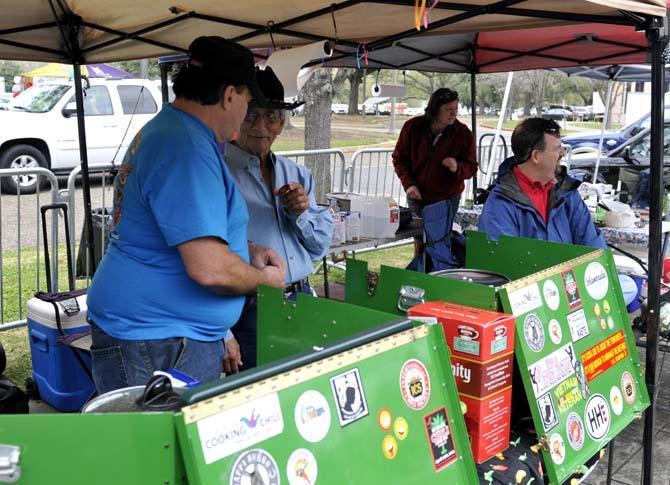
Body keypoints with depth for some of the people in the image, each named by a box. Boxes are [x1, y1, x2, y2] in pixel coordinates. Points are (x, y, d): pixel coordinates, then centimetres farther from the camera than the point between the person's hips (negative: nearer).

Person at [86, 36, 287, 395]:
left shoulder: (161, 131, 12)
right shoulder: (188, 151, -22)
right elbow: (211, 269, -28)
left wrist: (249, 254, 13)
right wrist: (266, 278, -8)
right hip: (156, 348, -10)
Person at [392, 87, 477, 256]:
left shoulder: (463, 134, -12)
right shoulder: (413, 127, -10)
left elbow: (471, 168, -5)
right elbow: (399, 158, 1)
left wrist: (457, 168, -28)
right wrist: (409, 184, -11)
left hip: (447, 199, -1)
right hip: (417, 196, 1)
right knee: (419, 242, 11)